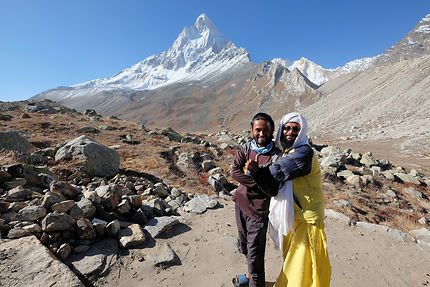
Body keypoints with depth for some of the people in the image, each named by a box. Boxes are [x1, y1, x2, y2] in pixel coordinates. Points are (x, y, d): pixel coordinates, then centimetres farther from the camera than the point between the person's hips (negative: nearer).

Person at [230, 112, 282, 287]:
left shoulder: (276, 156, -13)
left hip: (259, 209, -6)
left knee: (255, 254, 2)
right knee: (244, 247, 25)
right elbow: (234, 171, -10)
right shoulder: (246, 148, 2)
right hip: (240, 203, 6)